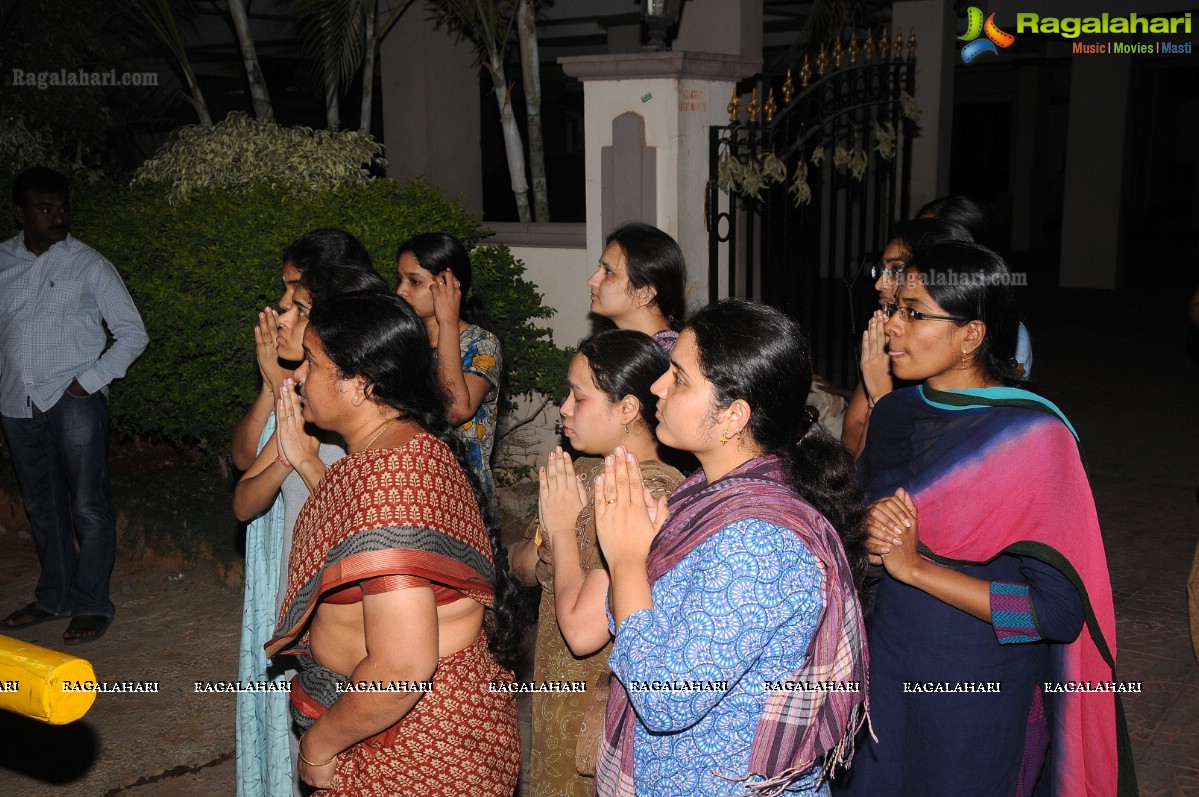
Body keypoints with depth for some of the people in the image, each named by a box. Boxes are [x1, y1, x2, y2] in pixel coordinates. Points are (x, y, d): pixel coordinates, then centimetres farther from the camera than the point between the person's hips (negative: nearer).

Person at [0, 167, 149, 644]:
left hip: (74, 402, -4)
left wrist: (90, 379, -12)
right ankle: (54, 597, 27)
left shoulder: (88, 265, -4)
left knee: (88, 507, -3)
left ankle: (91, 605, 8)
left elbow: (133, 334, -4)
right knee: (42, 507, 14)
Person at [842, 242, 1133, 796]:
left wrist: (915, 567, -22)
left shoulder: (1031, 436, -20)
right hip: (888, 665, 6)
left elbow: (1057, 609, -22)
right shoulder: (896, 411, -1)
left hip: (979, 689, -5)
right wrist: (870, 528, -12)